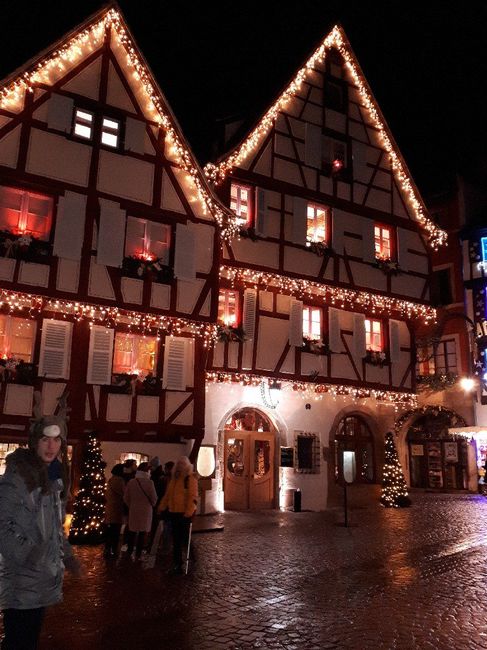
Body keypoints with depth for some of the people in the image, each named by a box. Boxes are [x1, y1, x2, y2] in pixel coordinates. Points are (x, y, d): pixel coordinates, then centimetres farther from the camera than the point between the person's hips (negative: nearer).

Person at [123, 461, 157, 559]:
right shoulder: (149, 483, -16)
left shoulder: (131, 482, -7)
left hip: (133, 510, 3)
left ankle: (129, 552, 23)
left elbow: (126, 498, 0)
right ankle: (138, 554, 11)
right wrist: (151, 505, 11)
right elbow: (154, 498, -9)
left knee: (132, 531, 17)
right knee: (143, 532, 7)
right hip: (146, 510, -3)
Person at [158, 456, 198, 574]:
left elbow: (193, 497, -18)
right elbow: (167, 494, 19)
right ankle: (177, 564, 21)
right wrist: (161, 507, 13)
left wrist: (188, 513, -24)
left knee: (184, 538, -3)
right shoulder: (174, 478, 14)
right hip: (174, 512, 7)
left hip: (185, 513, -7)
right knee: (176, 539, 12)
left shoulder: (190, 478, -11)